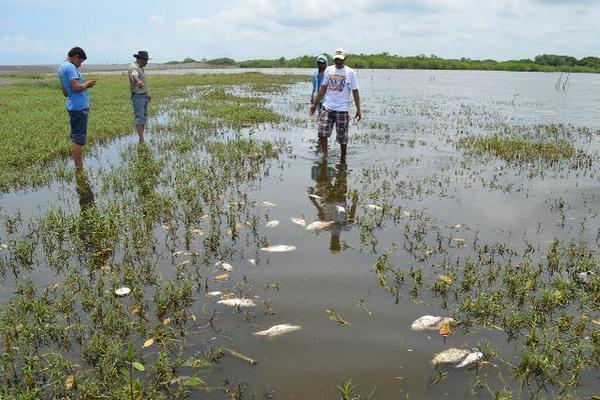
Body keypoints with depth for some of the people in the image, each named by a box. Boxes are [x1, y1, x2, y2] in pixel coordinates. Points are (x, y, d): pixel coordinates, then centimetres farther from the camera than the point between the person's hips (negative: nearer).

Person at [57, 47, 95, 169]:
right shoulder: (70, 67, -13)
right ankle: (79, 168, 1)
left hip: (72, 106, 10)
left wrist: (85, 85, 17)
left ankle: (77, 166, 24)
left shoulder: (61, 67, 18)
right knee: (79, 139, -4)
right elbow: (77, 87, -24)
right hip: (79, 107, -10)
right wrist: (86, 84, -4)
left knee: (75, 137, 16)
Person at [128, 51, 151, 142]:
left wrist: (148, 94, 25)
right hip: (137, 97, -9)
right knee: (139, 117, -11)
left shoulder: (141, 68, 14)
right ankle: (141, 139, -11)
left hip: (144, 96, 9)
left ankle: (141, 137, 15)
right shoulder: (133, 68, -17)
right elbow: (134, 75, -43)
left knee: (144, 117, 10)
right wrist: (139, 81, -64)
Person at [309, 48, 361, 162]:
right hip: (327, 107, 3)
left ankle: (343, 157, 21)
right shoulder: (328, 70, 8)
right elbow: (323, 88, 15)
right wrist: (315, 104, 14)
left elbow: (355, 92, -1)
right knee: (322, 133, -9)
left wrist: (358, 109, -6)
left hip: (342, 109, -2)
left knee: (342, 137, 4)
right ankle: (325, 155, 5)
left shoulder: (350, 72, -1)